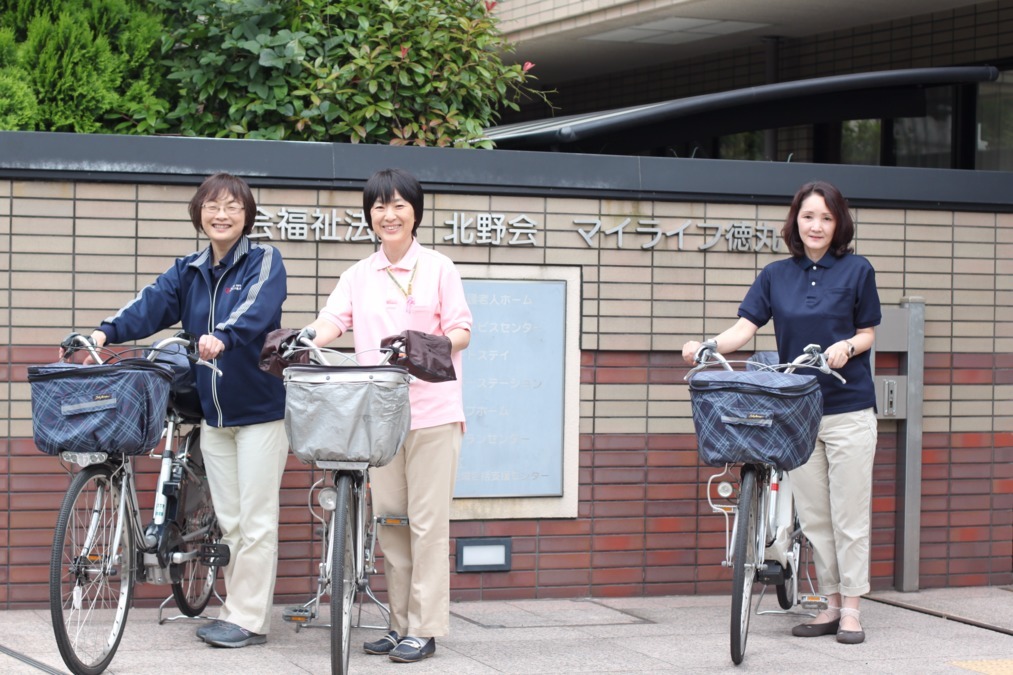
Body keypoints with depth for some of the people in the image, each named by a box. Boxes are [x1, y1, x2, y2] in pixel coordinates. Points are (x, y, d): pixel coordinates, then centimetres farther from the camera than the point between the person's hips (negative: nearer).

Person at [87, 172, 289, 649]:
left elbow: (257, 307, -25)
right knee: (228, 520, 10)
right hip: (213, 412, 6)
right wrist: (106, 332, -22)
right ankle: (239, 610, 18)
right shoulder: (189, 271, 11)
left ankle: (248, 619, 3)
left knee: (255, 519, -3)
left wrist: (224, 336, -44)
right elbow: (152, 304, -4)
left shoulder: (264, 261, -5)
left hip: (259, 408, -6)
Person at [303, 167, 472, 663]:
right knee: (389, 520, 7)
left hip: (431, 410, -4)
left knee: (427, 521, -5)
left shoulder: (438, 268, 4)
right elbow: (331, 321, 1)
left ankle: (425, 629, -1)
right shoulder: (359, 275, 13)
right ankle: (401, 623, 16)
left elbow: (461, 331, 0)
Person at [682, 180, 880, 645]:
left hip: (848, 408, -3)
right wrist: (707, 347, -19)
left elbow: (867, 332, 4)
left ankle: (851, 608, 7)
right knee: (813, 515, 6)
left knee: (849, 513, -1)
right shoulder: (776, 275, 7)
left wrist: (846, 347, -18)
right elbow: (745, 327, -1)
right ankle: (831, 603, 16)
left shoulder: (856, 270, 1)